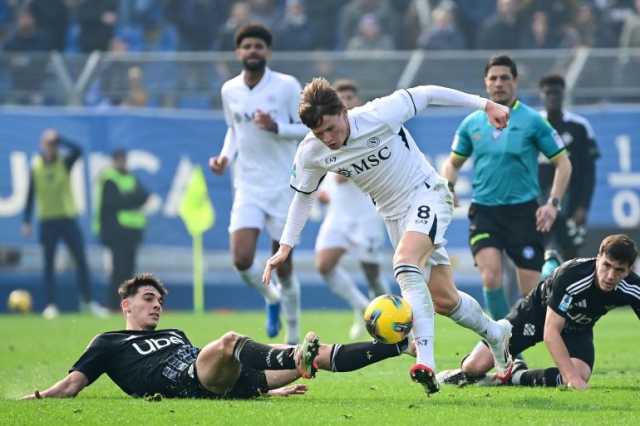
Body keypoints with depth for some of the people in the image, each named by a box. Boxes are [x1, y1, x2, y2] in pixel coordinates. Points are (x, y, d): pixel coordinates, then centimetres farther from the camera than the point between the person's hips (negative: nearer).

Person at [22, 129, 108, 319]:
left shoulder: (64, 163, 0)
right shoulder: (36, 167, 0)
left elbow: (77, 151, -22)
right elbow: (30, 195, 2)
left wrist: (59, 139, -17)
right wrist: (26, 221, -2)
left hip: (68, 218, 1)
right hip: (47, 220, 0)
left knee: (81, 260, -2)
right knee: (48, 264, 1)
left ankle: (87, 301, 6)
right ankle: (50, 305, 3)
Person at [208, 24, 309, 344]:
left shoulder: (287, 86, -7)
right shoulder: (230, 90, 5)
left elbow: (307, 128, -5)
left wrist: (275, 127, -22)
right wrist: (225, 156, 2)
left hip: (284, 186, -3)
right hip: (248, 188, 3)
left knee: (283, 267, 0)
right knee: (242, 259, -15)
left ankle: (293, 338, 18)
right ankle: (271, 298, 19)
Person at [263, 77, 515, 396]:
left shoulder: (379, 116, -26)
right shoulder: (310, 152, -12)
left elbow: (425, 94, -14)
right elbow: (303, 195, 5)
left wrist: (485, 105, -10)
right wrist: (286, 246, -1)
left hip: (426, 193, -5)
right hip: (393, 212, 5)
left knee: (404, 263, -32)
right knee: (443, 299, 5)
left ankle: (426, 361, -41)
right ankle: (495, 334, 35)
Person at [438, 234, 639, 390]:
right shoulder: (571, 275, -37)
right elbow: (550, 332, -36)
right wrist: (571, 375, -43)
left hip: (577, 328, 4)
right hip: (538, 310, -4)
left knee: (579, 376, -27)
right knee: (476, 367, -15)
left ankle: (518, 376, 0)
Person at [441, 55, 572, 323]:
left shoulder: (531, 121, -2)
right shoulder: (471, 123, 8)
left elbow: (562, 163, 2)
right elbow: (453, 162, 21)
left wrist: (553, 204, -9)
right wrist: (447, 188, 0)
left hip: (523, 210, -2)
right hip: (484, 210, 2)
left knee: (531, 292, -5)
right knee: (491, 278, -17)